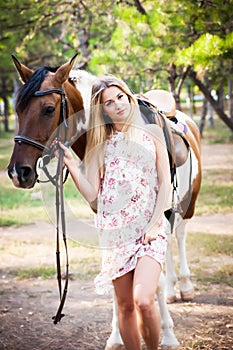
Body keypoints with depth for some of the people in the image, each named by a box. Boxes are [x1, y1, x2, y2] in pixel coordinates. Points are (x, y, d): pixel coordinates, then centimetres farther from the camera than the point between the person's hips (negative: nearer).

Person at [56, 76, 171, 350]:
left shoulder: (151, 133, 7)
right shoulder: (101, 144, 9)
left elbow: (165, 183, 4)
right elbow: (91, 194, 2)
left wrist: (154, 224, -7)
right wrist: (70, 164, -10)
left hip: (150, 228, -2)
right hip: (114, 231, 2)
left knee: (143, 301, -18)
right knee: (125, 306, 6)